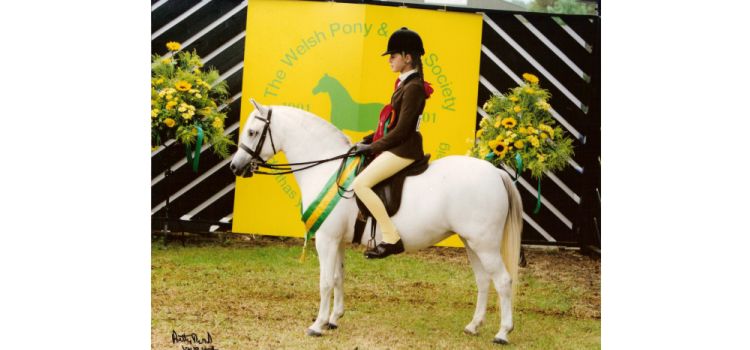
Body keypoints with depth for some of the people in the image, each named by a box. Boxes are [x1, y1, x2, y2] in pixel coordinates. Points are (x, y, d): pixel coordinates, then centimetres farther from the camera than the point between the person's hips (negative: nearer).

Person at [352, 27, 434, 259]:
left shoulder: (413, 87, -15)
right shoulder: (404, 84, 15)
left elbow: (401, 130, -19)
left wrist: (373, 147, -14)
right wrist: (367, 141, 10)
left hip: (405, 149, -11)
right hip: (396, 146, 11)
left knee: (361, 183, -22)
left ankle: (391, 239, -23)